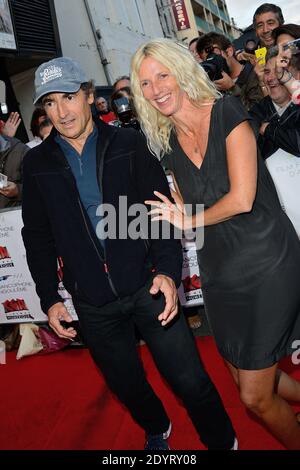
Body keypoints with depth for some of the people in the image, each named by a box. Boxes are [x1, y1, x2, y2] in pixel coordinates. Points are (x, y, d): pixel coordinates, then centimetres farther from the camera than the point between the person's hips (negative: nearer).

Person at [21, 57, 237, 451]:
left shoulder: (129, 145, -2)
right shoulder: (37, 164, 3)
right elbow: (38, 236, 8)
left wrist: (168, 270, -17)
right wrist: (49, 298, 5)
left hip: (147, 288, -2)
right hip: (92, 305, 3)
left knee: (191, 382, 2)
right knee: (128, 386, 19)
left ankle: (222, 442, 32)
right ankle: (157, 430, 51)